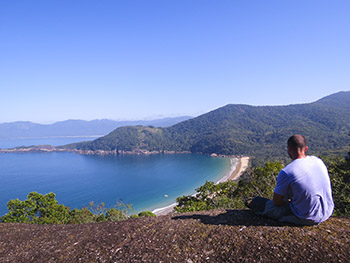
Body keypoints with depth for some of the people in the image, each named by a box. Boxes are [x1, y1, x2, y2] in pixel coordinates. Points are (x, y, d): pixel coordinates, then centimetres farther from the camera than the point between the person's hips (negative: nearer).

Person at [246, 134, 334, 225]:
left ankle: (255, 203, 44)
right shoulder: (318, 161, -1)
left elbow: (276, 201, -11)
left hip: (307, 219, -6)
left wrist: (288, 201, 13)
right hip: (327, 213, 6)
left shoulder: (286, 172, -21)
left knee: (269, 206, 13)